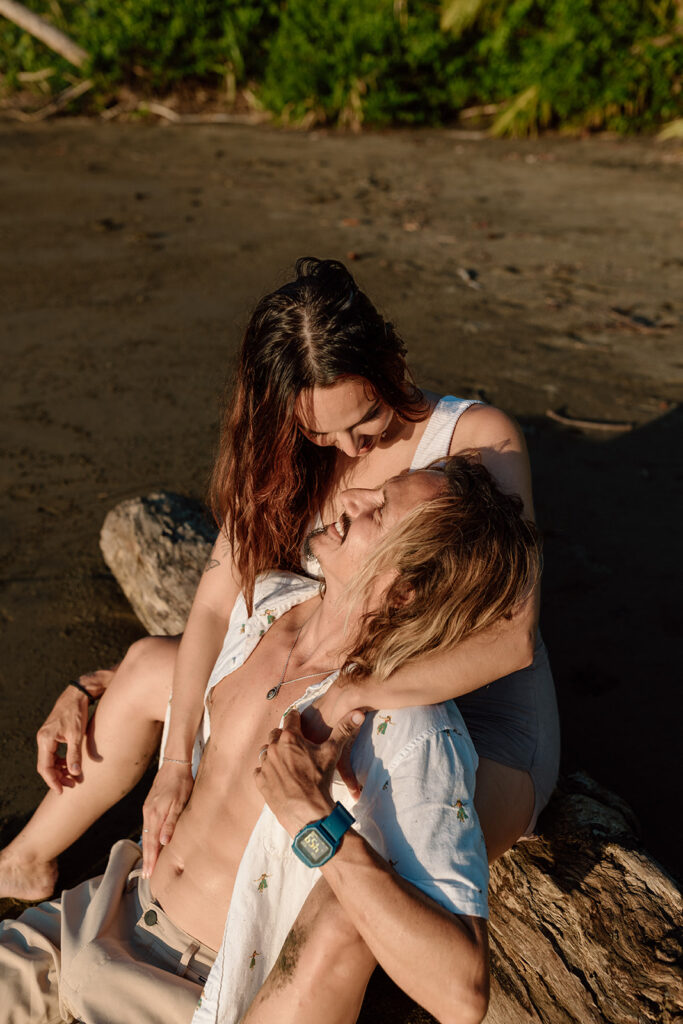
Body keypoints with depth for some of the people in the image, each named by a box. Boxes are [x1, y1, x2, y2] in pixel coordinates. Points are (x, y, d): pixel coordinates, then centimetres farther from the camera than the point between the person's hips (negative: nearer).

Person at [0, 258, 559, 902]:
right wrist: (178, 758, -13)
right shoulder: (286, 459, -4)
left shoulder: (479, 439, -22)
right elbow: (215, 607, -6)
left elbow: (512, 636, -33)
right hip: (353, 709, 6)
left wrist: (355, 696, -43)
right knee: (145, 667, 7)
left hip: (486, 727, -5)